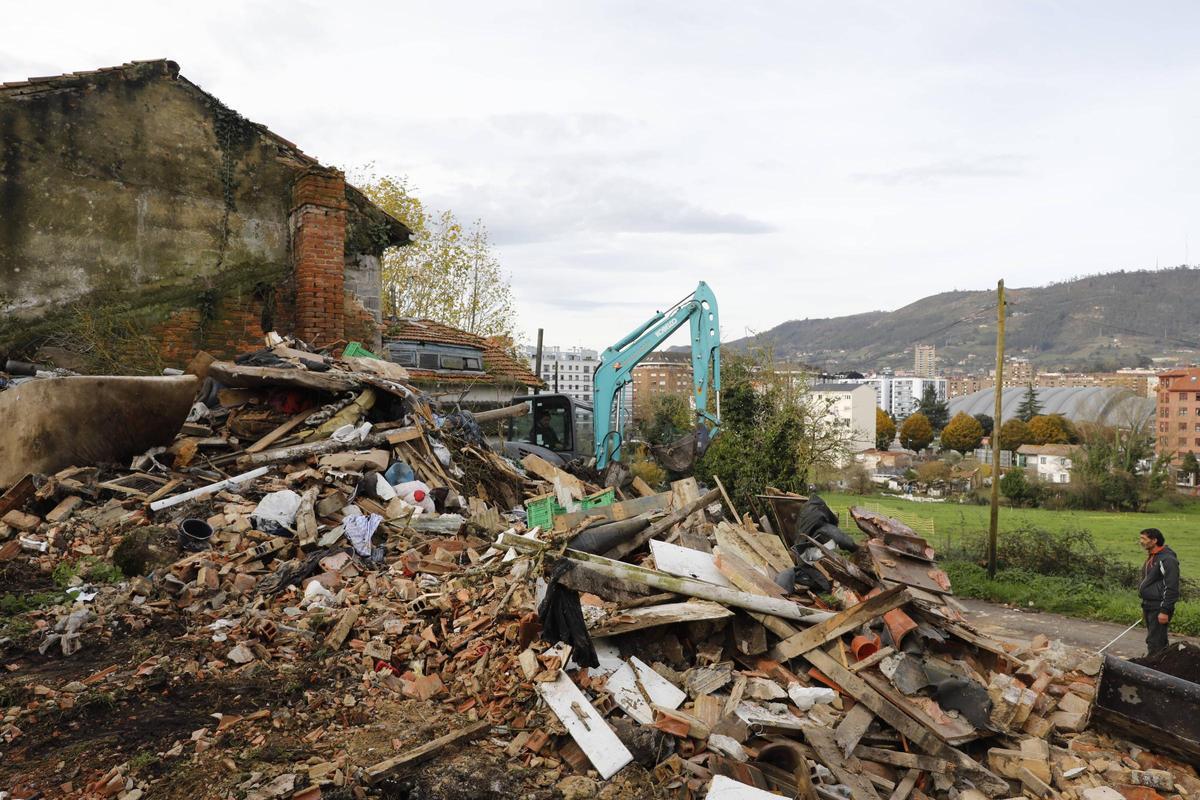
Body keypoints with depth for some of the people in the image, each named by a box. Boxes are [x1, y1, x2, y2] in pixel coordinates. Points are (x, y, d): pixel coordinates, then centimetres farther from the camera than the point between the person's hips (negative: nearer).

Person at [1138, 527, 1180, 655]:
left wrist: (1165, 611, -20)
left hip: (1159, 609, -10)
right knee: (1153, 640, 15)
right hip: (1149, 607, 10)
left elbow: (1171, 587, -19)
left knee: (1155, 643, -8)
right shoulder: (1151, 557, 14)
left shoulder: (1167, 559, -16)